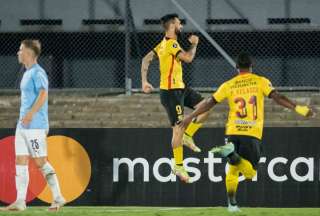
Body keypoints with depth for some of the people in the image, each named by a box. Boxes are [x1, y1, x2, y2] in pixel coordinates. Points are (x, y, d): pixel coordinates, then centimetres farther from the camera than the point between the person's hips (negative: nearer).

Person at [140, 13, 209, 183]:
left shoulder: (163, 44, 13)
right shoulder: (171, 44, -17)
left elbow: (146, 59, 15)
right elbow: (188, 58, -26)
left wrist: (144, 81, 10)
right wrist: (194, 44, -7)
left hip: (179, 88, 10)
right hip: (171, 91, -10)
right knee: (178, 128, -6)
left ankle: (187, 136, 12)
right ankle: (178, 166, 2)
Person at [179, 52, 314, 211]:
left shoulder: (228, 85, 8)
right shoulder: (261, 81, 3)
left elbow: (209, 103, 8)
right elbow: (277, 97, -8)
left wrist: (190, 117, 16)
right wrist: (298, 108, -6)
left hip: (233, 132, 3)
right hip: (252, 134, -3)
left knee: (233, 169, 18)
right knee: (249, 172, -2)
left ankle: (232, 203, 13)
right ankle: (231, 154, -31)